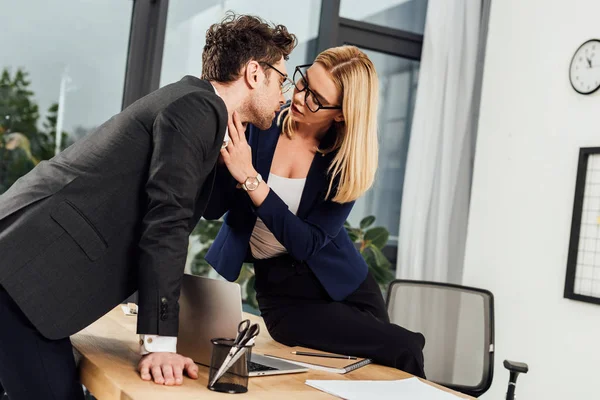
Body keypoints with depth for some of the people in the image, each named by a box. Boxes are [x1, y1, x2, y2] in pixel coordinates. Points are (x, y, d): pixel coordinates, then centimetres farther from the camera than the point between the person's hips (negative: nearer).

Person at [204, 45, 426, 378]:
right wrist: (222, 150, -30)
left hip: (337, 282, 2)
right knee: (404, 350, -14)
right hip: (279, 288, -2)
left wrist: (251, 179, -30)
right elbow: (212, 209, -12)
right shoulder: (257, 125, -12)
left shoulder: (348, 160, -11)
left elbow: (307, 243, -21)